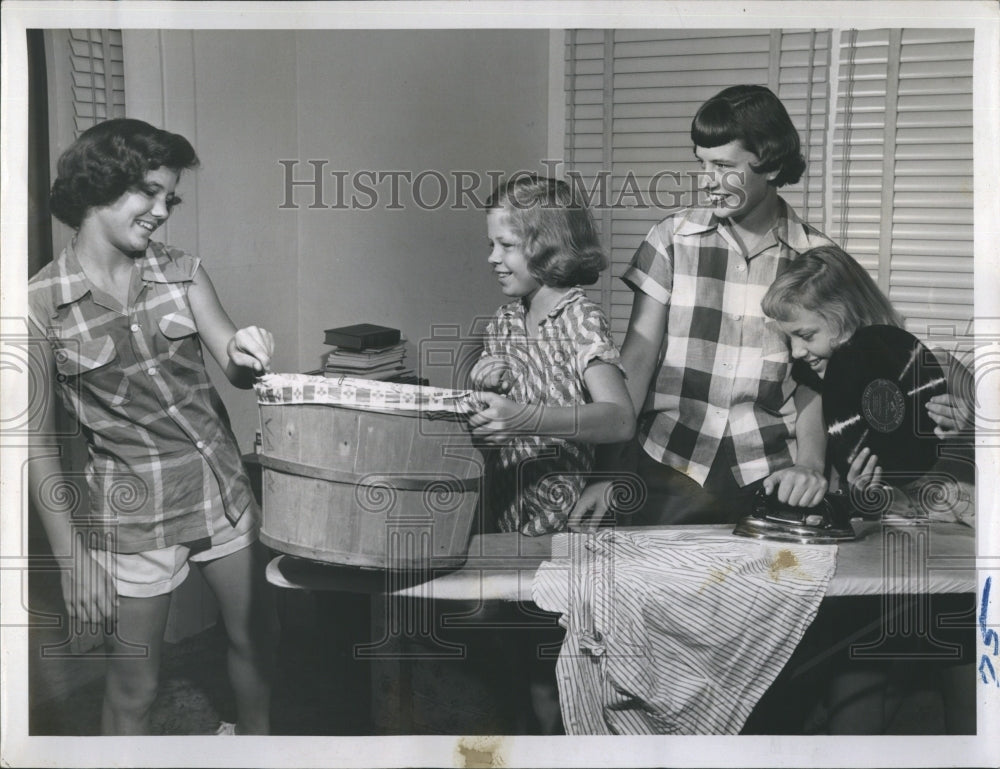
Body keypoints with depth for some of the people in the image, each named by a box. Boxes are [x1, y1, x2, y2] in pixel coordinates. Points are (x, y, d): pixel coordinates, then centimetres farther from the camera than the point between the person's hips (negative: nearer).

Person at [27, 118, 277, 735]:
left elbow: (235, 367, -7)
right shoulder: (42, 303, -9)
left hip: (221, 484, 4)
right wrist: (71, 555, -9)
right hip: (132, 510, -4)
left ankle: (255, 739, 42)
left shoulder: (182, 272, 1)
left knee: (257, 638, 16)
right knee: (134, 690, 8)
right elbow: (37, 441, -7)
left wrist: (247, 354, -31)